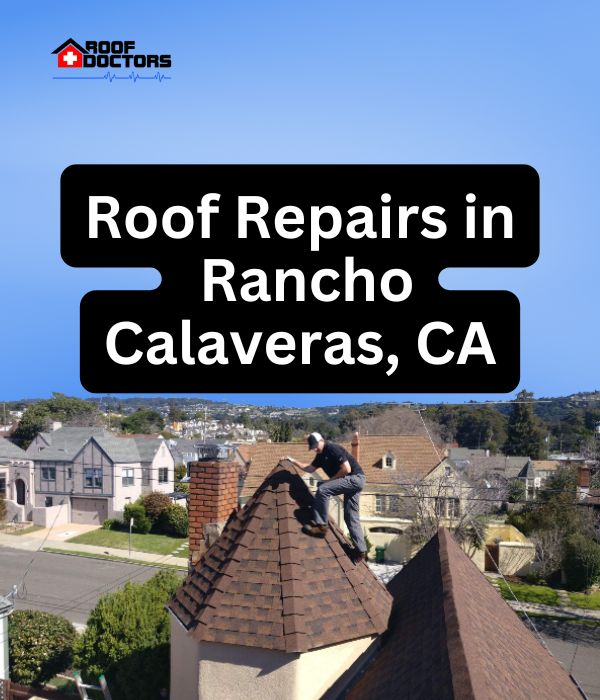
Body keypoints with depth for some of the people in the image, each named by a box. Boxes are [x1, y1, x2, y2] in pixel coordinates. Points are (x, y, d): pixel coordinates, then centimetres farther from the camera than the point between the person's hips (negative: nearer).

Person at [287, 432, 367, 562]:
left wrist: (331, 479, -11)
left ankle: (320, 525, -16)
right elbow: (310, 469, 27)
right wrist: (294, 461, 21)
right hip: (353, 482, 10)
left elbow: (347, 469, -20)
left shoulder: (333, 449, -14)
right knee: (351, 517, 8)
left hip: (355, 478, -10)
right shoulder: (321, 455, 14)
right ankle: (360, 550, 9)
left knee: (322, 489, -20)